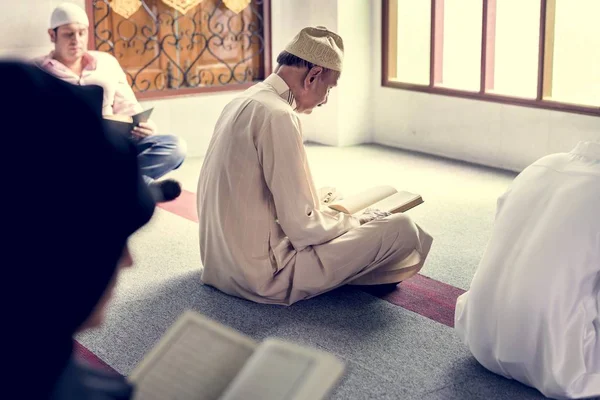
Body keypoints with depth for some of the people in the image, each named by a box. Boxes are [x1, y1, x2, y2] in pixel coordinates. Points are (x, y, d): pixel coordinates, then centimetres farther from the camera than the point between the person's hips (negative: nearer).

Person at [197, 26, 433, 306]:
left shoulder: (241, 103, 8)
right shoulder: (277, 115, -21)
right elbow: (301, 227, -21)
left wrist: (315, 201, 21)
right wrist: (357, 222, -4)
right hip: (263, 277, -10)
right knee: (402, 230, -10)